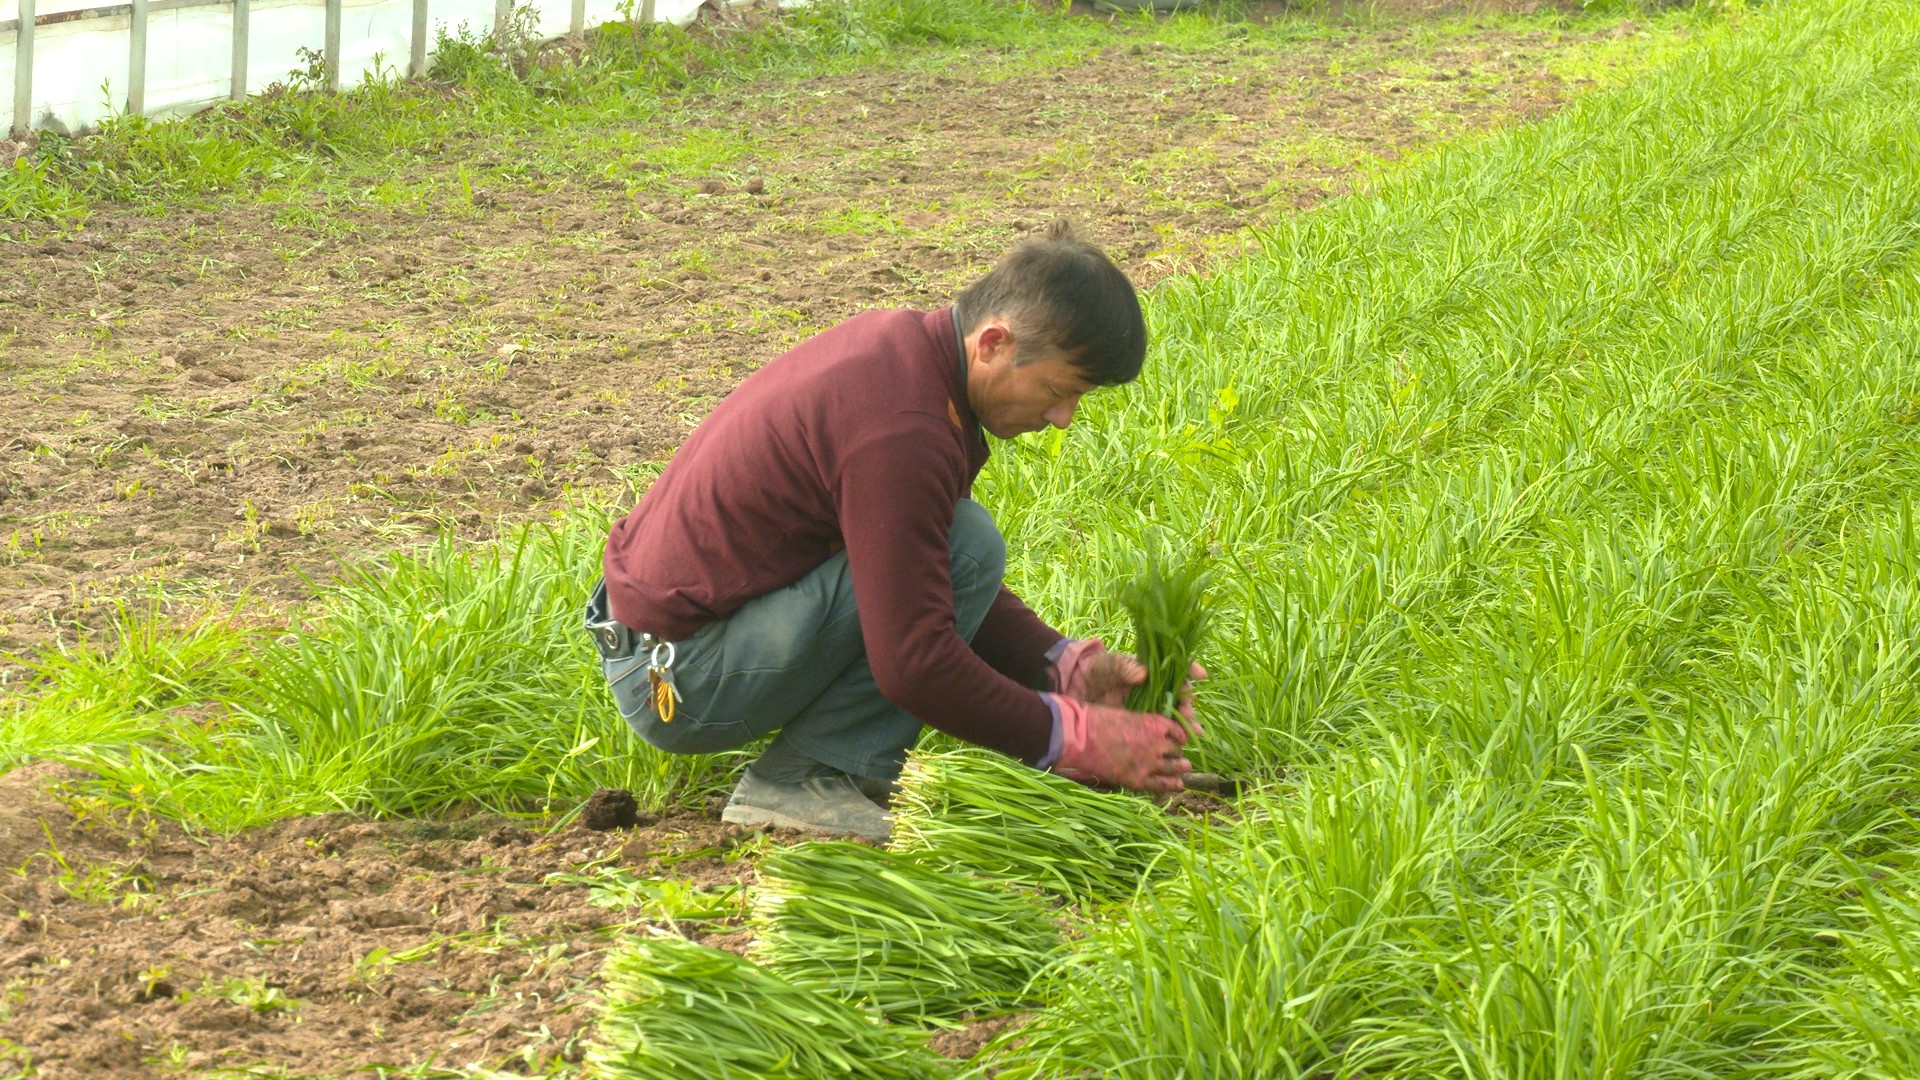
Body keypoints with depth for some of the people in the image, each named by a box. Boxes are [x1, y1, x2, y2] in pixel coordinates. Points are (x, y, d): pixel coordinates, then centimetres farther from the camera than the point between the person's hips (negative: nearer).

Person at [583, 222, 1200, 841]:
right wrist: (1072, 738, -17)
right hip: (680, 684, -10)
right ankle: (806, 779, -11)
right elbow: (913, 665, -27)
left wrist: (1068, 666, 2)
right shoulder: (899, 428, -25)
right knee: (969, 547, -19)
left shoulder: (901, 344, 7)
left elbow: (934, 587, 15)